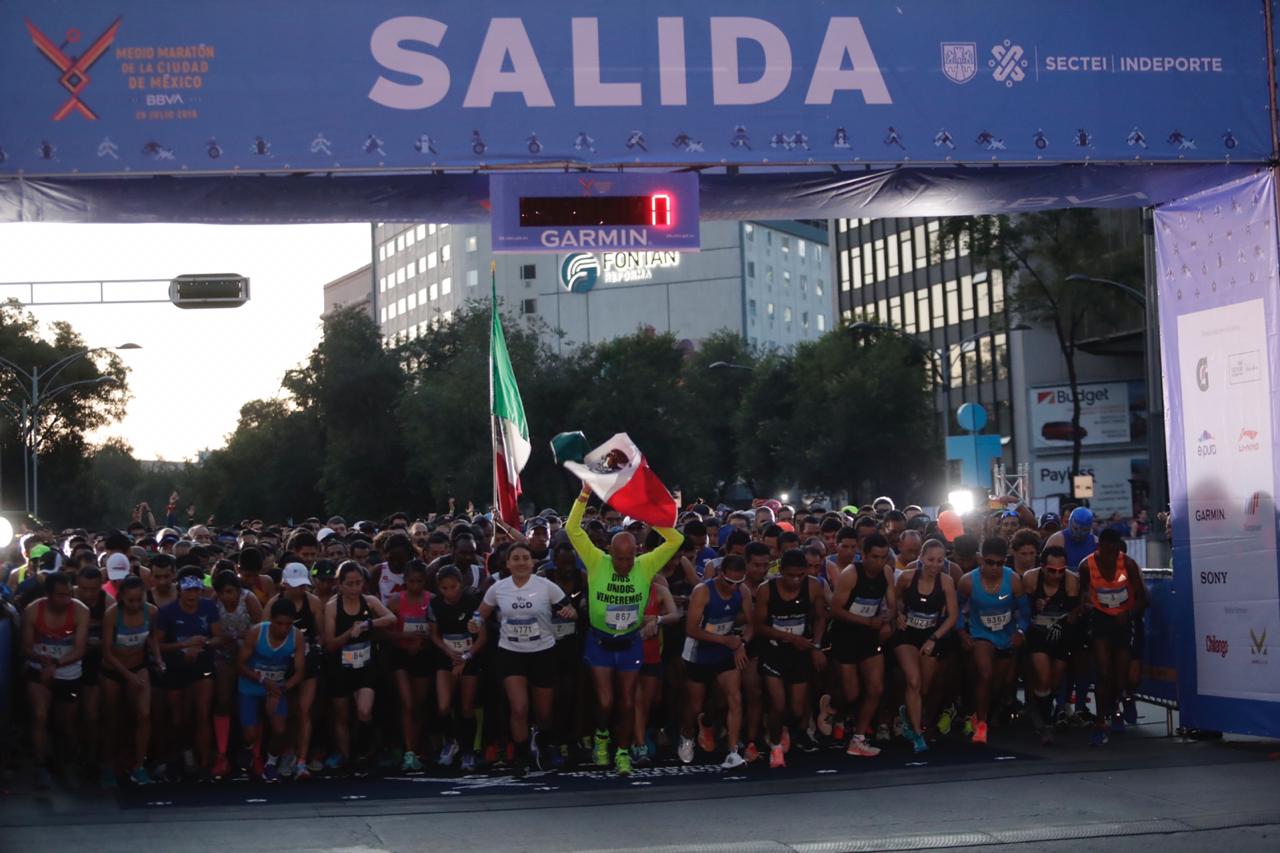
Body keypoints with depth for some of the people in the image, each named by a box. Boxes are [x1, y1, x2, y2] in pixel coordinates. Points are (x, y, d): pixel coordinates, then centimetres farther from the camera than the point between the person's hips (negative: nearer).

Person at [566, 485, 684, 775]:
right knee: (605, 702, -3)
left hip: (631, 642, 1)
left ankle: (622, 752, 22)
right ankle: (601, 735, 28)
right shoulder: (597, 563, -13)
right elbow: (573, 529, -18)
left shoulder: (645, 566, -10)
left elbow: (676, 540, -14)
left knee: (627, 702, 7)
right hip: (599, 641, -1)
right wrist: (585, 495, -25)